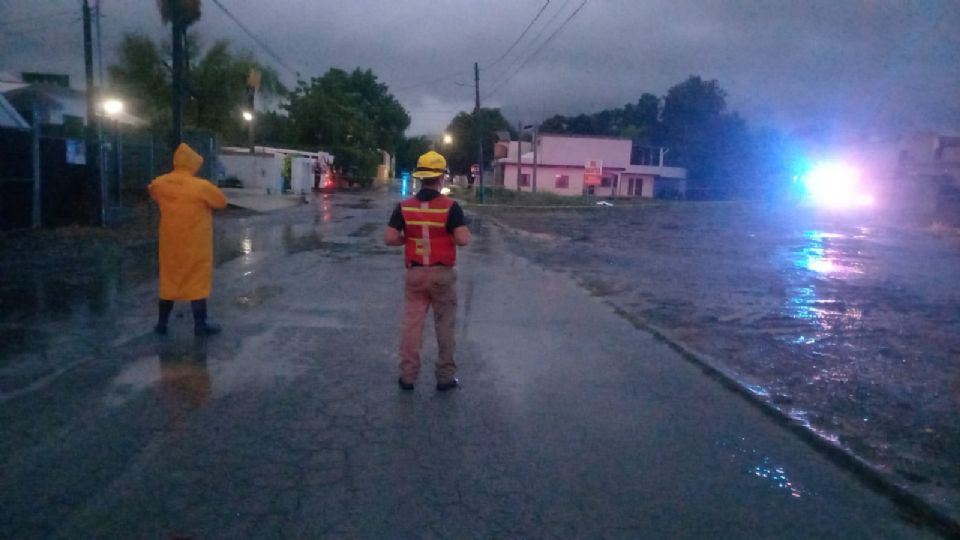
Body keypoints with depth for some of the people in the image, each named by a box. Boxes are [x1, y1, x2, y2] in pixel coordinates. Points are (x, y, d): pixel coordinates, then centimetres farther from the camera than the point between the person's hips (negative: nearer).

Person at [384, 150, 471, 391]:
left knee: (411, 324, 9)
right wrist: (452, 234, 4)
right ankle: (445, 377, 16)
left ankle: (407, 376, 15)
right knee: (444, 326, 9)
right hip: (442, 274, -2)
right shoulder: (450, 206, -12)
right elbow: (463, 239, -18)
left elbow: (389, 239, -7)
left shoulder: (404, 206, -3)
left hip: (415, 273, 2)